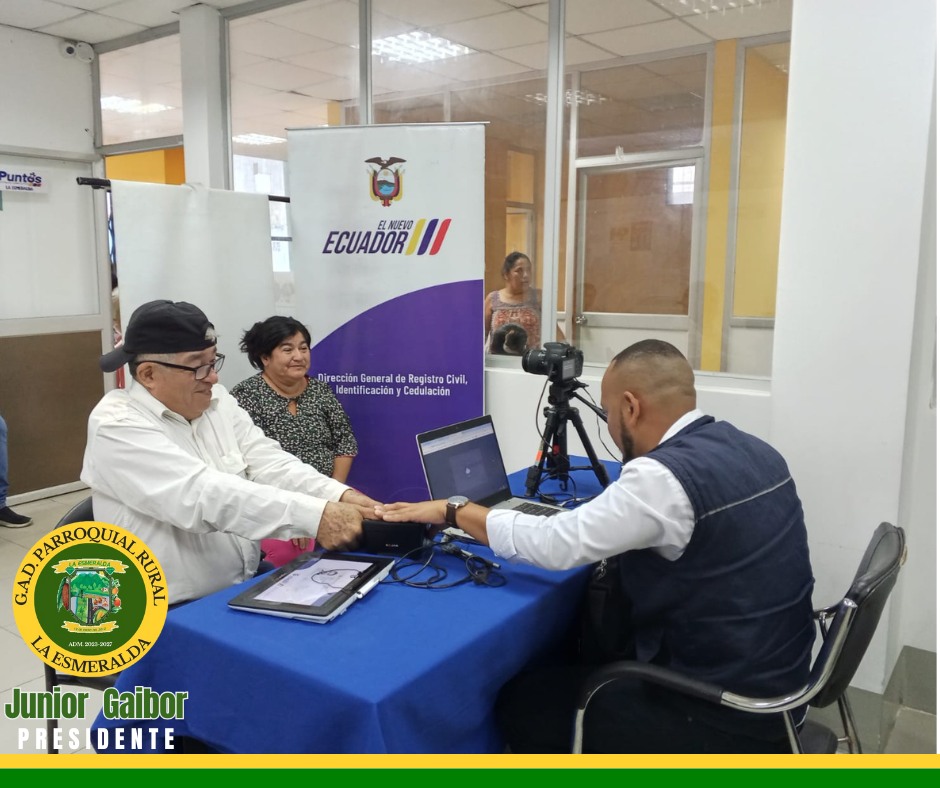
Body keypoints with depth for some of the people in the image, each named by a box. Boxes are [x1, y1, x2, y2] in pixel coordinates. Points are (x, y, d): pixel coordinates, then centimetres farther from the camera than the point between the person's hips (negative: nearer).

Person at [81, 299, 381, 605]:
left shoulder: (216, 400, 4)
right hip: (175, 611, -6)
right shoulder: (116, 425, -17)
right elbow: (200, 495, -29)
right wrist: (316, 516, -36)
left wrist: (340, 496, -23)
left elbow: (269, 464, -4)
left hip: (248, 587, 7)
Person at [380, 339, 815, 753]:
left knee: (522, 701, 4)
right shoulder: (752, 449, 2)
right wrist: (614, 507, 6)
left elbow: (554, 543, -22)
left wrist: (452, 510, -10)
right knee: (575, 667, 23)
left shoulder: (665, 475, -25)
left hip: (726, 714, -9)